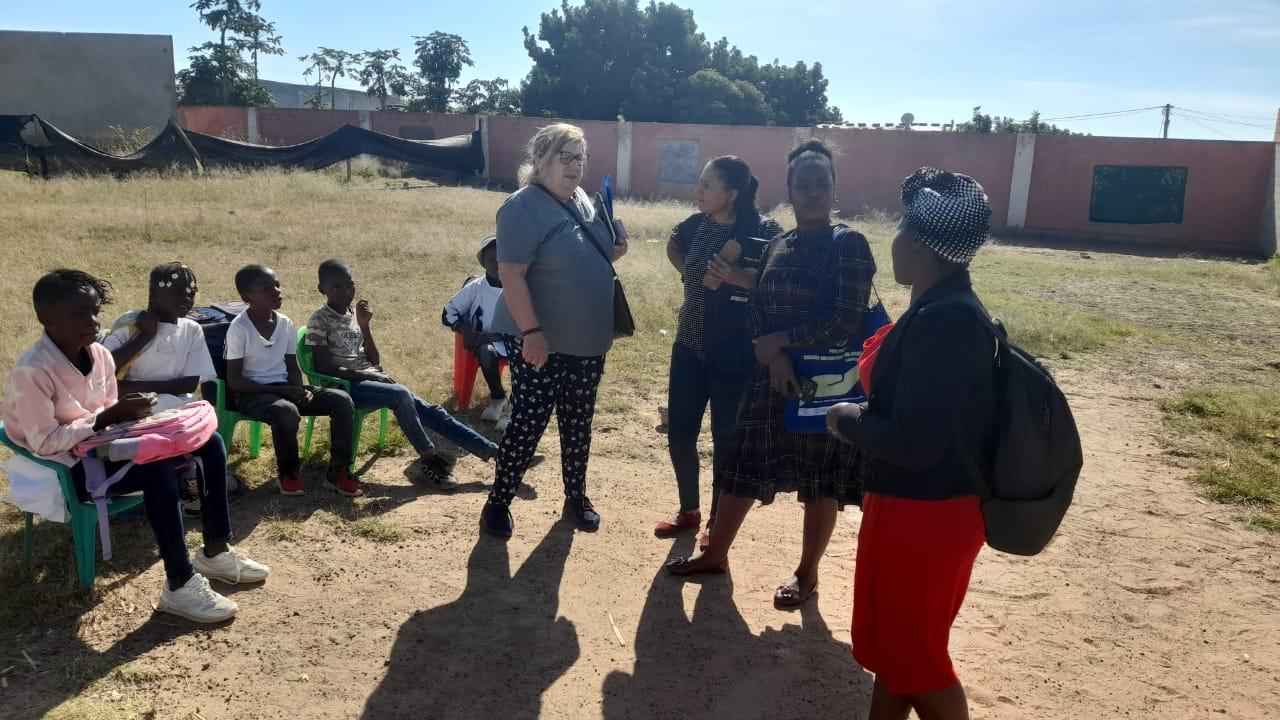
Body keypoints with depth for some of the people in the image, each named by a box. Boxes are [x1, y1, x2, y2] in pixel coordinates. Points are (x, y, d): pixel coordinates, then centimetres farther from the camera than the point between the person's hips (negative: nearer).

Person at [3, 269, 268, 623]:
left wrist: (127, 413, -11)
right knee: (159, 471, -34)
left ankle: (216, 552, 6)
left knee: (209, 442, -3)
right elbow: (44, 443, -22)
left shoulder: (99, 354, 1)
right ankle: (180, 587, -24)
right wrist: (109, 417, -24)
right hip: (68, 467, -8)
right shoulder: (31, 372, -22)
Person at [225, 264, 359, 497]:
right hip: (252, 393, -6)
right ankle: (288, 472, -10)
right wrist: (281, 391, -20)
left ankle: (337, 471, -7)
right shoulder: (239, 328, -12)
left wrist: (300, 391, -11)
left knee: (342, 400, -15)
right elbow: (234, 380, -12)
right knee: (287, 412, -38)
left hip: (286, 388, 6)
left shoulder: (286, 323, 4)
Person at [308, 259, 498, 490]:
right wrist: (363, 374, -17)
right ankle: (429, 459, -25)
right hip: (346, 385, -6)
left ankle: (490, 450, -18)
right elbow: (322, 366, -11)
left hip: (371, 380, 6)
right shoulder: (319, 320, -4)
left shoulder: (355, 314, 14)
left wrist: (364, 326, -2)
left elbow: (375, 360, 10)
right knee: (400, 394, -33)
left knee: (429, 410, -11)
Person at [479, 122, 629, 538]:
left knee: (578, 424, 16)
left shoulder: (585, 203, 10)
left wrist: (615, 250, 1)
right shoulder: (523, 207, -15)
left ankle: (576, 497, 32)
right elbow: (511, 274, -21)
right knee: (527, 425, -1)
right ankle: (498, 503, 16)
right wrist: (532, 332, -26)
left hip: (587, 342, 7)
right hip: (541, 343, -7)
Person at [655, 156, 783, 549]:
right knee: (679, 431, 11)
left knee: (726, 439, 7)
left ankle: (717, 522, 25)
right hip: (689, 347, 5)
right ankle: (689, 510, 32)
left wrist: (741, 277, -28)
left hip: (736, 355, -5)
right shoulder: (696, 224, 2)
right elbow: (674, 246, 24)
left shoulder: (764, 230, -14)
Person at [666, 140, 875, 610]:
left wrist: (777, 341, -13)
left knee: (821, 483, 8)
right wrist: (774, 356, -16)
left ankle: (807, 573, 26)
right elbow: (757, 310, 3)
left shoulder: (849, 245, -9)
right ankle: (715, 554, 29)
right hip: (773, 376, 5)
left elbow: (847, 322, -17)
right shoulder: (777, 246, 8)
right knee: (741, 467, 12)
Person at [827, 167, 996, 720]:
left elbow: (913, 444, -28)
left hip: (924, 514, -9)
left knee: (910, 653, 11)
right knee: (892, 641, 24)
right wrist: (863, 414, 5)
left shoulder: (942, 322, -26)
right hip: (922, 507, 10)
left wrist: (847, 420, -13)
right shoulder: (947, 309, 6)